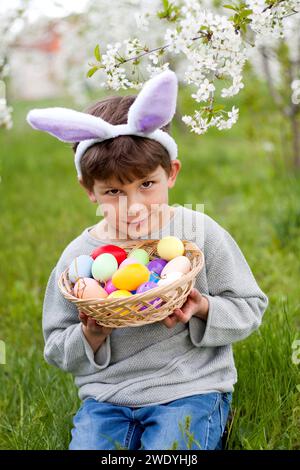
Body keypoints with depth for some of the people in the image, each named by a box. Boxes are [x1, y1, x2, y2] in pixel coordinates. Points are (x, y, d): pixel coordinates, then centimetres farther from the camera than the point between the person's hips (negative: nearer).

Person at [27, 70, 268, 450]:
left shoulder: (200, 233, -5)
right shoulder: (78, 257, -2)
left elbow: (250, 308, 2)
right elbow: (57, 347, 7)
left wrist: (203, 308, -18)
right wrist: (90, 337, -15)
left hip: (189, 388, -1)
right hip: (106, 395, 2)